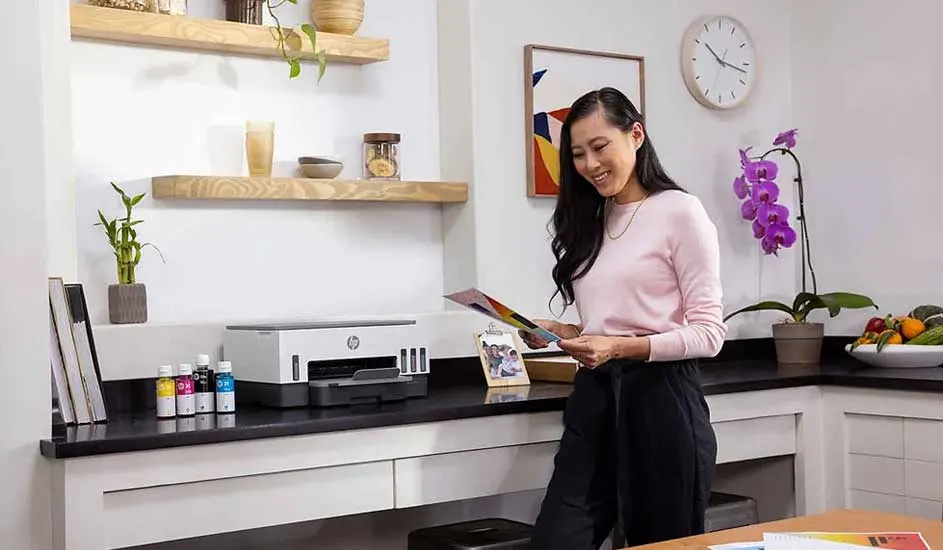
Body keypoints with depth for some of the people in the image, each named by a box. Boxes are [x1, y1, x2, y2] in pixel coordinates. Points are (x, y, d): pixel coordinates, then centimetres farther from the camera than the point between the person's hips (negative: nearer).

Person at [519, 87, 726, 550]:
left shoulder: (680, 211, -5)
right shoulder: (590, 222, 16)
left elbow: (709, 332, -10)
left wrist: (621, 346, -21)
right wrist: (558, 333, 0)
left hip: (660, 401, -6)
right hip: (593, 401, 6)